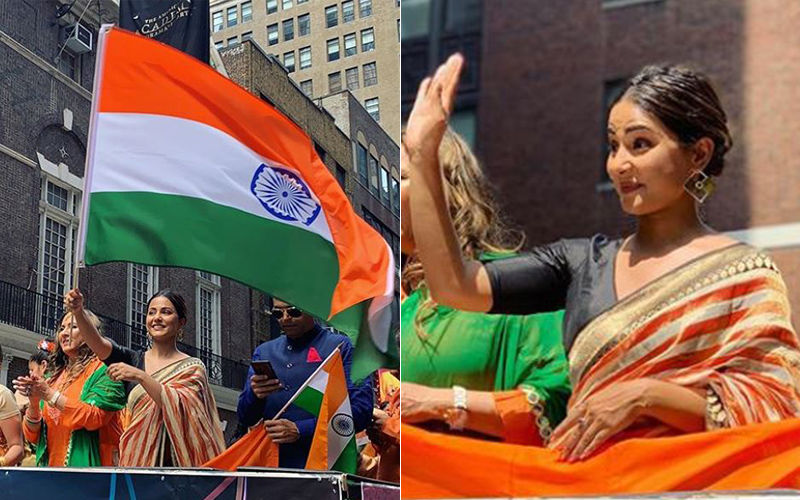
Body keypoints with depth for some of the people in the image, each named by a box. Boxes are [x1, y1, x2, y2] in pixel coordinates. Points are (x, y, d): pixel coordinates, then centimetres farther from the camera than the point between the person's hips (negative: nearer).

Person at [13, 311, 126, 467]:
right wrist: (34, 403, -8)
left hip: (85, 465, -5)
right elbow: (32, 435, 11)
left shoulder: (102, 369, -2)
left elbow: (95, 418, -17)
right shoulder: (52, 376, 14)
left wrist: (50, 394, -15)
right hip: (50, 465, 5)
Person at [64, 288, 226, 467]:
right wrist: (79, 312, -22)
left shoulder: (192, 367, 2)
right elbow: (99, 345, -5)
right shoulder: (133, 360, 12)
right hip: (135, 459, 3)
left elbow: (181, 408, -15)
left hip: (173, 460, -3)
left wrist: (141, 377, -22)